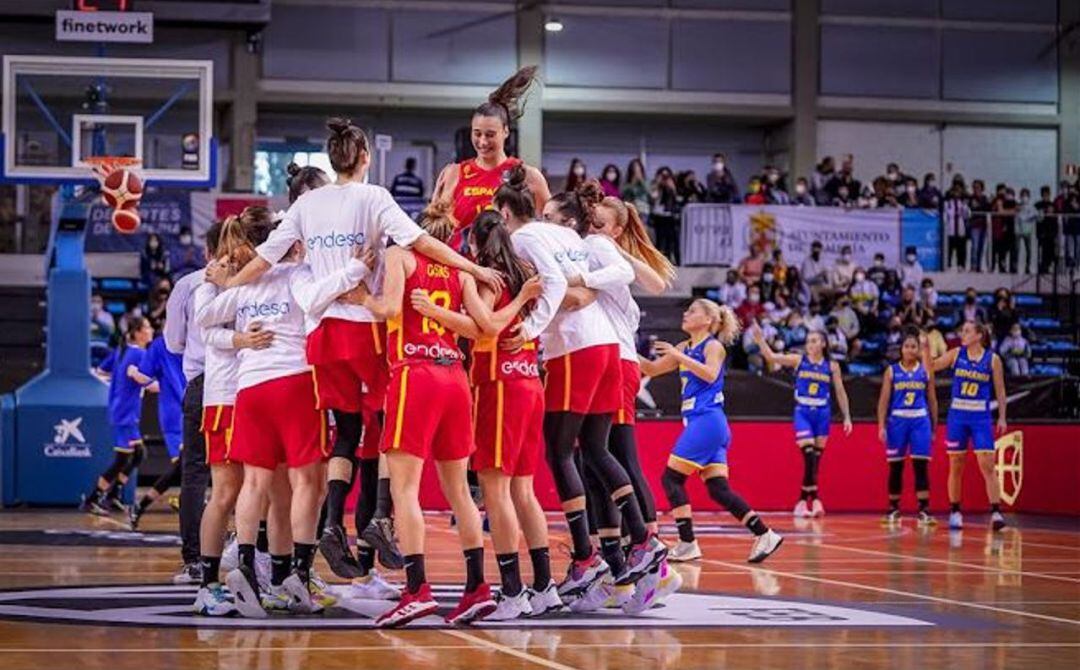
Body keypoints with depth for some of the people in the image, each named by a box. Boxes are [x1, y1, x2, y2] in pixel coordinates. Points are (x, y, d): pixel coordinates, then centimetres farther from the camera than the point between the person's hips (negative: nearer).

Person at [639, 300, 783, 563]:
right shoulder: (684, 348, 19)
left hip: (707, 421, -8)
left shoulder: (713, 346, -4)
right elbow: (652, 369, 22)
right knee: (718, 488, 2)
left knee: (671, 478, -9)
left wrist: (679, 356, -22)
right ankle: (764, 535, 0)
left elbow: (710, 374, -22)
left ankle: (687, 544, -10)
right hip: (698, 422, 8)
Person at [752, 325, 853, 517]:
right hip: (803, 413, -2)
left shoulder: (832, 366, 5)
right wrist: (760, 339, -25)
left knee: (816, 460, 4)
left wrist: (847, 417, 6)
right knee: (809, 456, -16)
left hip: (822, 413, 2)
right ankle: (814, 499, -16)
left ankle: (803, 501, 12)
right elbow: (771, 357, -10)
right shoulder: (798, 360, 1)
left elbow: (840, 392, 10)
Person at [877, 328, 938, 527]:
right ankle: (894, 510, 14)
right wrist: (882, 426, -8)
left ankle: (923, 511, -8)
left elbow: (932, 400, 11)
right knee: (895, 467, 5)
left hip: (920, 421, 0)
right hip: (897, 421, 0)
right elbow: (884, 400, 1)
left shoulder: (925, 371, 7)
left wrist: (934, 427, 9)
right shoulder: (892, 371, 3)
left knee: (921, 466, -6)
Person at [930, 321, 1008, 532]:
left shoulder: (992, 359, -1)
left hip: (981, 417, -2)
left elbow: (1000, 391, 3)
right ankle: (955, 512, 15)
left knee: (987, 465, -10)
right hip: (957, 415, 2)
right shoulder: (956, 354, 3)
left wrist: (1002, 417, -2)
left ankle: (996, 512, -11)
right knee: (955, 466, 7)